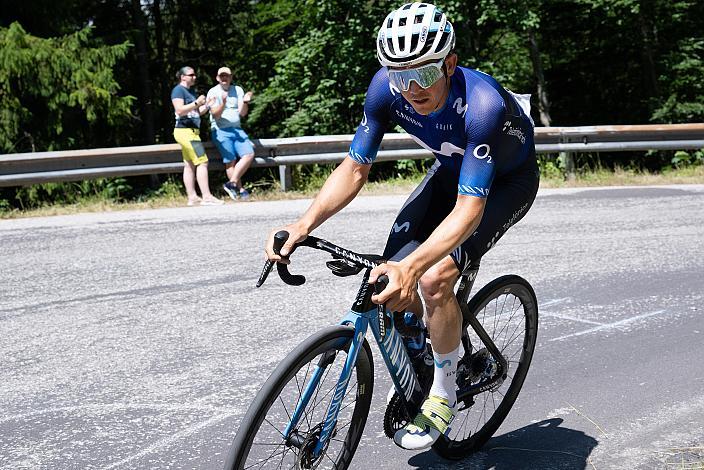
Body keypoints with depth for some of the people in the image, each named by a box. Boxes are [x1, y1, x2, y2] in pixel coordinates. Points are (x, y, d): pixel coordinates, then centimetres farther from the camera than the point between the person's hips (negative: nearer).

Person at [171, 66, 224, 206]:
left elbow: (197, 113, 21)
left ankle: (192, 197, 6)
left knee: (189, 165, 6)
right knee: (202, 162, -14)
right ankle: (207, 197, -16)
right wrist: (196, 103, -24)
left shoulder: (190, 91, 20)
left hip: (192, 131, 9)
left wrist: (207, 105, 5)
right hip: (185, 130, -9)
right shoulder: (178, 90, -8)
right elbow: (179, 110, -19)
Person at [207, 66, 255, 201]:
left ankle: (232, 183, -8)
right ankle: (240, 190, 0)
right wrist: (223, 104, -28)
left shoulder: (238, 90, 9)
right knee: (231, 161, -8)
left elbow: (242, 113, 2)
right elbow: (215, 114, -10)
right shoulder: (213, 92, 0)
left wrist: (245, 102, -18)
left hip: (237, 129, 4)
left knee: (249, 154, -11)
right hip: (221, 131, -4)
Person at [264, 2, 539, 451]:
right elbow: (355, 167, -16)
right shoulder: (386, 87, -25)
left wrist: (412, 266, -57)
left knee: (434, 277, -25)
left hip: (508, 180, -5)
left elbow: (469, 208, -42)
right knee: (391, 278, -10)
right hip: (452, 169, 5)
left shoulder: (482, 104, -40)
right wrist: (305, 223, -31)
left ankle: (445, 395, -2)